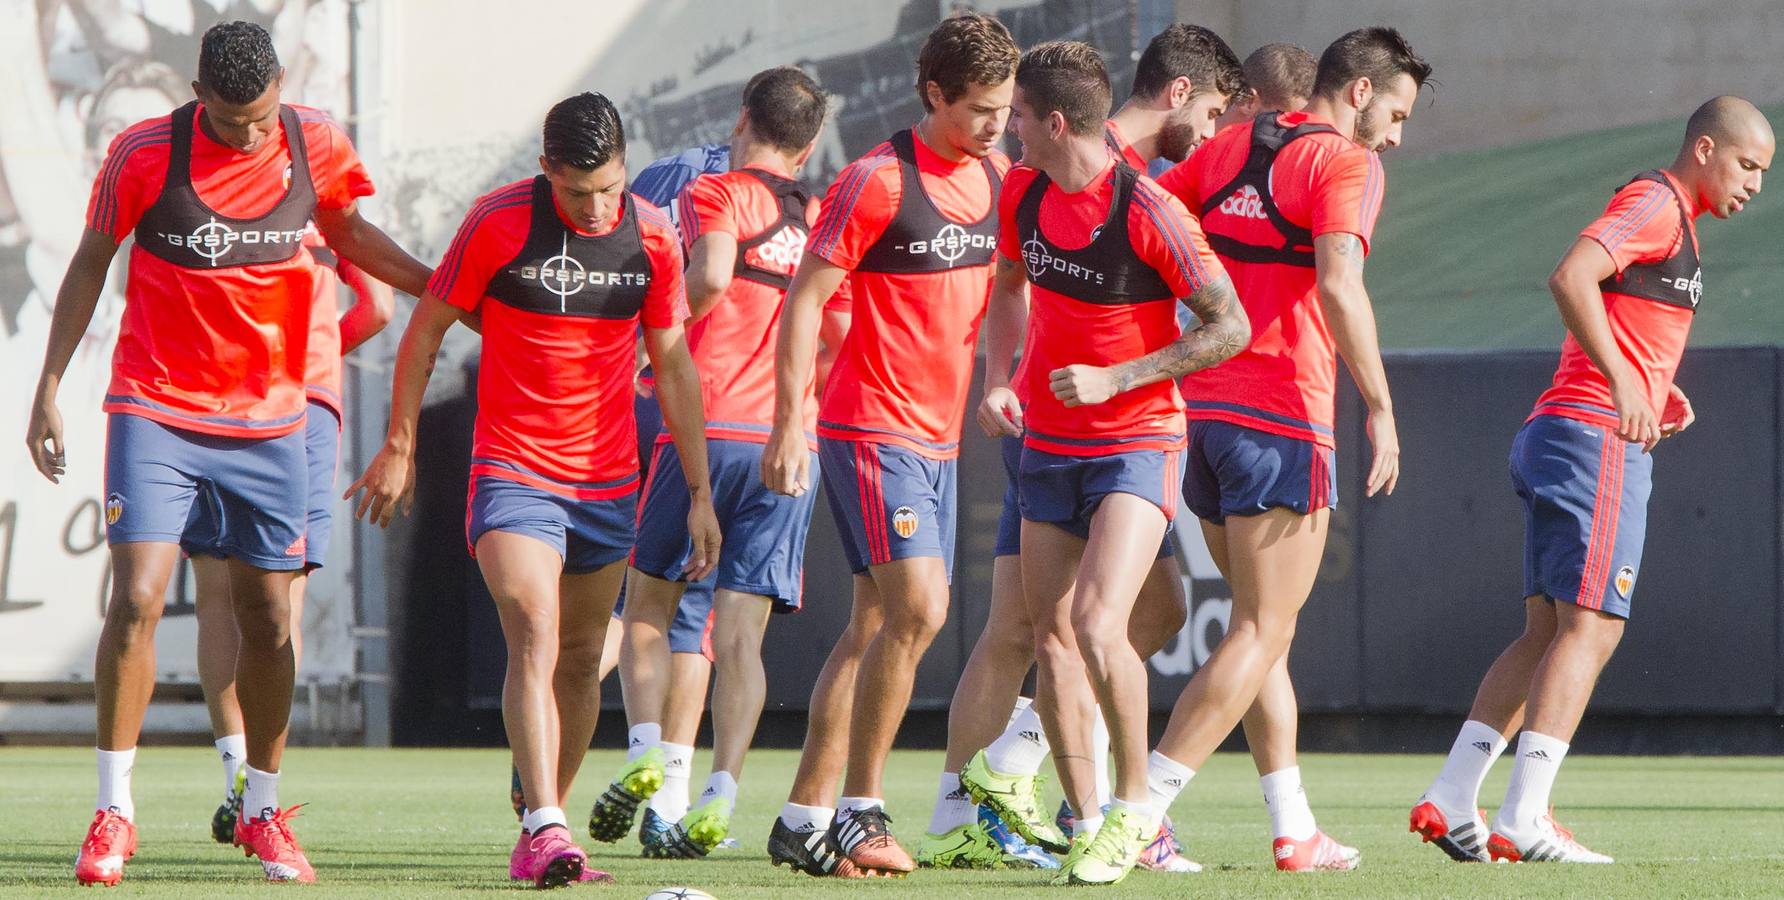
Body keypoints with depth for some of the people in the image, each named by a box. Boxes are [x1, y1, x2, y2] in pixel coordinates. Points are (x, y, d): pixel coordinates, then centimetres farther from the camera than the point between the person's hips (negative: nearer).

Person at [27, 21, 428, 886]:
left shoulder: (316, 148, -3)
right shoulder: (143, 155, -10)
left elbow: (349, 231, 17)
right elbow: (91, 262, 2)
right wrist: (48, 387, 1)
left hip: (267, 421, 3)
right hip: (155, 412, -3)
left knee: (268, 620, 6)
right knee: (136, 599, -15)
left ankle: (264, 811, 23)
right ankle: (113, 812, -5)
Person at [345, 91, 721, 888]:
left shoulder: (653, 238, -1)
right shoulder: (498, 223, -10)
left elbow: (672, 366, 9)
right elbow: (425, 331, 1)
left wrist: (700, 491, 9)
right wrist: (398, 448, 1)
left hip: (609, 484, 4)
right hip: (512, 475, -4)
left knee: (580, 660, 9)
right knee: (534, 644, -18)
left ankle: (539, 832, 22)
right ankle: (547, 831, -27)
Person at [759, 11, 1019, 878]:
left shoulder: (993, 175, 8)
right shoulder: (878, 181, -14)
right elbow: (805, 297, -12)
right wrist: (791, 422, -16)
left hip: (939, 437, 8)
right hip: (871, 429, -8)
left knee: (878, 624, 8)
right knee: (916, 611, -17)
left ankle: (804, 817, 13)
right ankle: (861, 809, -9)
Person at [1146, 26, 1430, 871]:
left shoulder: (1228, 147, 14)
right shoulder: (1346, 165, -7)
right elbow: (1338, 284, -20)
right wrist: (1380, 407, -17)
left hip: (1198, 405, 8)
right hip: (1280, 419, -8)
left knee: (1262, 624, 18)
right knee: (1261, 634, -4)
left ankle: (1293, 828, 20)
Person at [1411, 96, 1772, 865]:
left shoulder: (1672, 219, 24)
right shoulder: (1655, 204, -8)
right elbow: (1571, 277, -24)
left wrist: (1658, 390, 16)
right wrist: (1622, 383, -29)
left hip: (1559, 431, 10)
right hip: (1598, 437, -10)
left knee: (1546, 632, 9)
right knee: (1591, 626, -13)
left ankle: (1450, 801, 6)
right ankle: (1524, 821, -20)